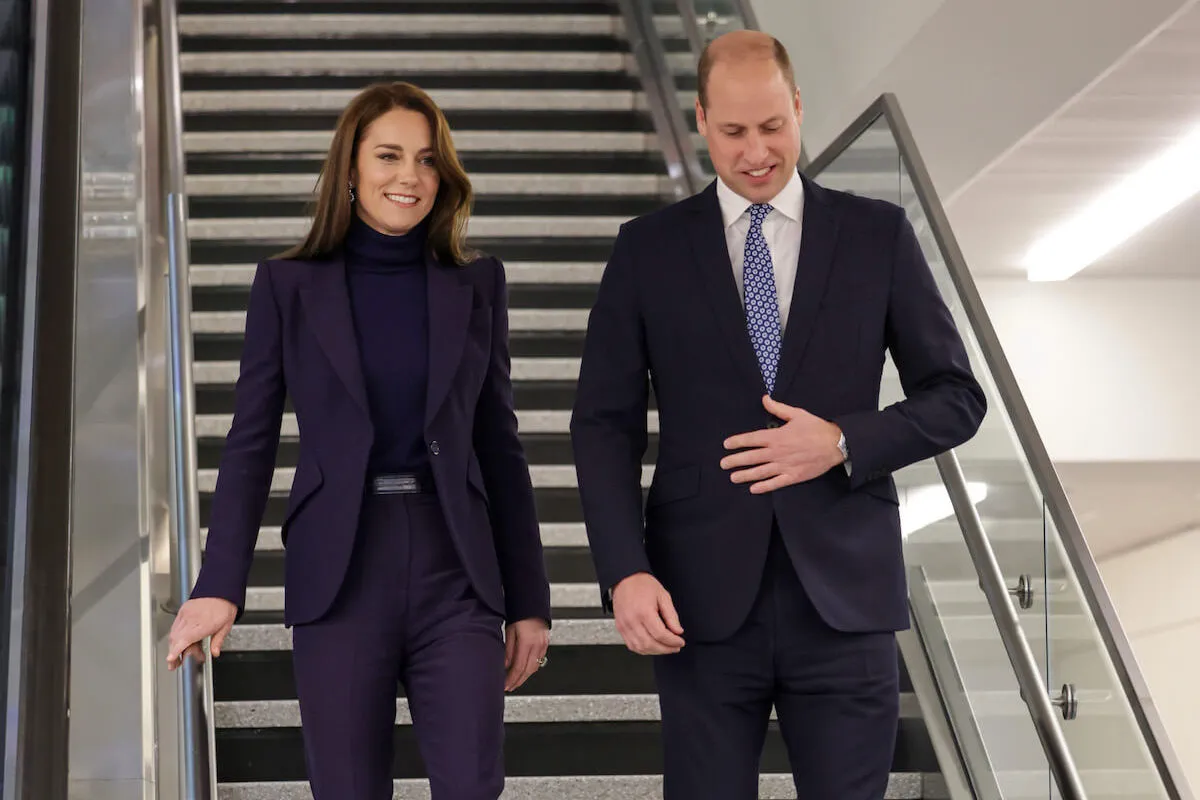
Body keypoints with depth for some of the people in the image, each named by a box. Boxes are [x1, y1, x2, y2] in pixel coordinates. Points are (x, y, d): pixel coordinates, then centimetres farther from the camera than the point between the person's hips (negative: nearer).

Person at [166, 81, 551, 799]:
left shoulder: (477, 285, 7)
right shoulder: (288, 287, 3)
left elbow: (500, 447, 9)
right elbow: (251, 445, 2)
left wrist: (529, 599, 8)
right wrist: (220, 586, -9)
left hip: (454, 574, 1)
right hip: (338, 580, -1)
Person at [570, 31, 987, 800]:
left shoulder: (878, 235, 5)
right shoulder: (649, 248, 5)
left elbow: (957, 398, 6)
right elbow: (605, 423, 3)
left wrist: (843, 443, -11)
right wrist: (625, 571, -10)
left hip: (843, 594, 0)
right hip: (702, 600, 0)